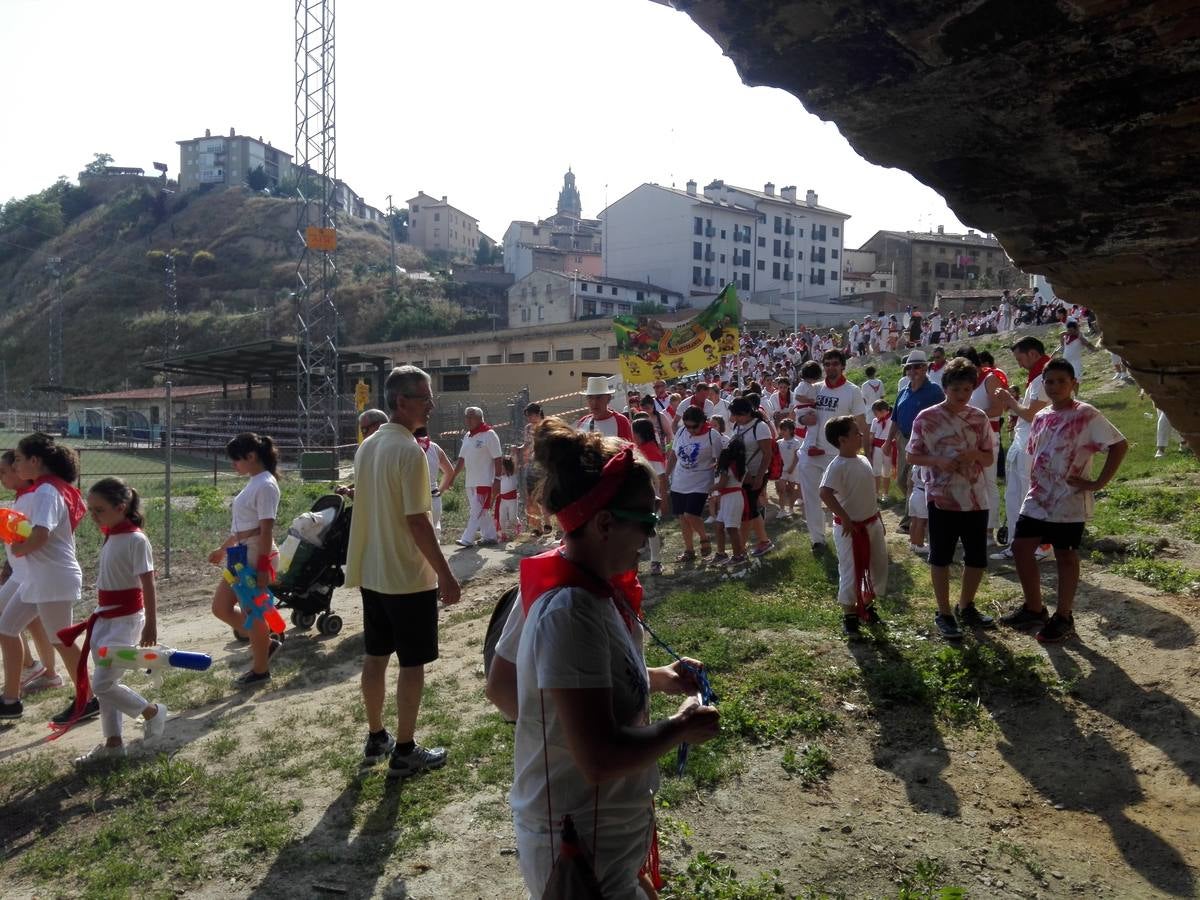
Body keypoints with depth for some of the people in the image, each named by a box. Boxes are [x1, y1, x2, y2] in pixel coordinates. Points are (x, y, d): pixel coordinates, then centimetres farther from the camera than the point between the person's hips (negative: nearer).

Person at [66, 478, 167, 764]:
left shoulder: (135, 539, -18)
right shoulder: (110, 537, 7)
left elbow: (148, 585, -18)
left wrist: (151, 625, -18)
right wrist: (100, 614, 18)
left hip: (126, 620, -9)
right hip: (105, 618, 9)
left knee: (102, 685, -8)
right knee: (105, 684, 12)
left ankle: (152, 711, 13)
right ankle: (112, 743, 24)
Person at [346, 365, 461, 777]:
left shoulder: (367, 447, 7)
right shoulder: (410, 452, -20)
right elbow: (417, 521, -22)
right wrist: (445, 574, -15)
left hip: (370, 572, 8)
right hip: (409, 577, -8)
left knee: (375, 656, 17)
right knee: (412, 664, 4)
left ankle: (376, 739, 31)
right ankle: (405, 751, 14)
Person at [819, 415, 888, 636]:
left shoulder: (863, 460, 6)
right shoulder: (837, 466, -21)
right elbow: (825, 493, -32)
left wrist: (878, 518, 19)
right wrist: (844, 518, -28)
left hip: (872, 523, 8)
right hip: (850, 528, -8)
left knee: (879, 565, 17)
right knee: (851, 571, 1)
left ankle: (866, 605, 35)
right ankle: (849, 615, 17)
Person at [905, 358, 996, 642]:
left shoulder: (979, 418, 4)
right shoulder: (926, 418, -7)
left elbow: (989, 457, 9)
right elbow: (912, 456, -2)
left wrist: (975, 454, -13)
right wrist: (939, 461, -19)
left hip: (975, 497, 4)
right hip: (941, 498, -4)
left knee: (977, 558, 12)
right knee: (940, 557, 5)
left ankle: (966, 606, 32)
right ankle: (944, 613, 19)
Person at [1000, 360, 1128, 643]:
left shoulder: (1087, 415, -11)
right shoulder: (1040, 418, 9)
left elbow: (1119, 445, -15)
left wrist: (1098, 483, -17)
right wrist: (1034, 485, 10)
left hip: (1069, 502, -6)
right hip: (1037, 500, 6)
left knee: (1066, 557, 4)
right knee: (1021, 548, 4)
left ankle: (1063, 618, 18)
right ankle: (1034, 609, 20)